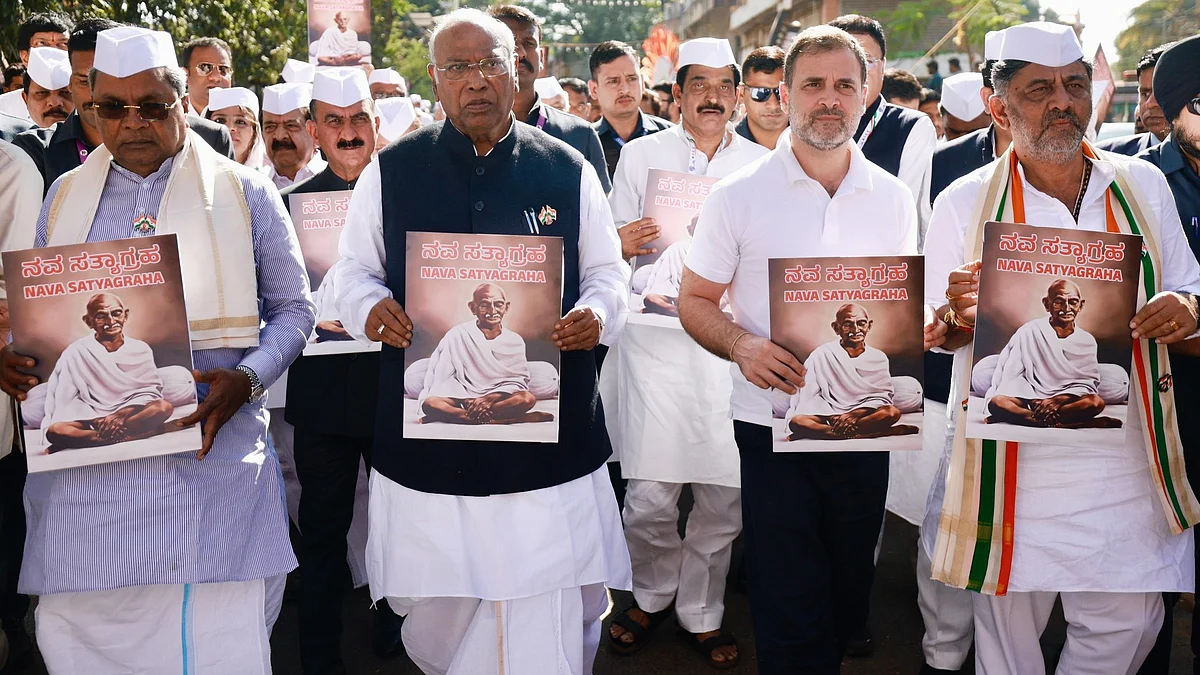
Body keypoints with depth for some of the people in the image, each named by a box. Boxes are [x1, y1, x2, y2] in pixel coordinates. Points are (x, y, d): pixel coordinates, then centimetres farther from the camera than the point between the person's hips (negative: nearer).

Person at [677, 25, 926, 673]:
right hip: (772, 424, -3)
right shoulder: (737, 195, -5)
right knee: (790, 615, 2)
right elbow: (695, 300, 0)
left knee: (848, 599, 18)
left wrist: (918, 329, -8)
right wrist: (742, 346, -19)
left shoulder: (893, 198, 4)